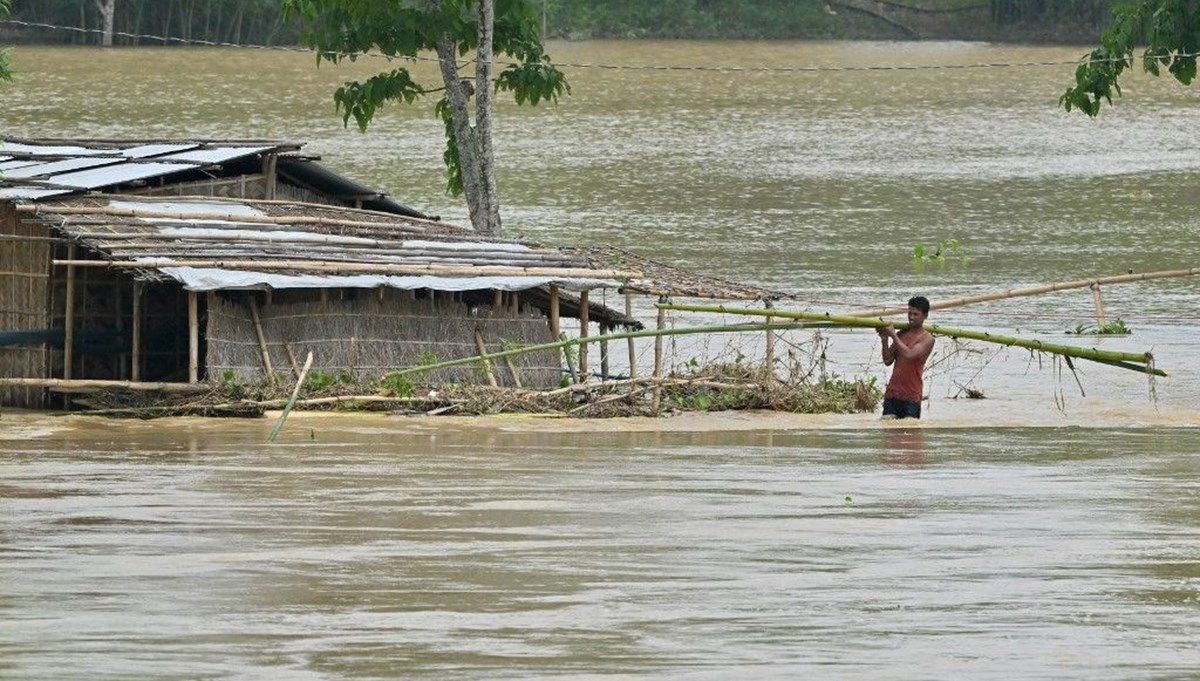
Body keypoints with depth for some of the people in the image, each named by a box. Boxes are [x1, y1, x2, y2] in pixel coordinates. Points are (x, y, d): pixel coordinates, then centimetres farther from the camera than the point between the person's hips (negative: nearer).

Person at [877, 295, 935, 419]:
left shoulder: (927, 339, -5)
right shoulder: (901, 334, 12)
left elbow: (909, 354, -21)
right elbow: (888, 361, 8)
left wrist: (893, 335, -16)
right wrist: (884, 340, -6)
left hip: (911, 395, -5)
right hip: (893, 393, 5)